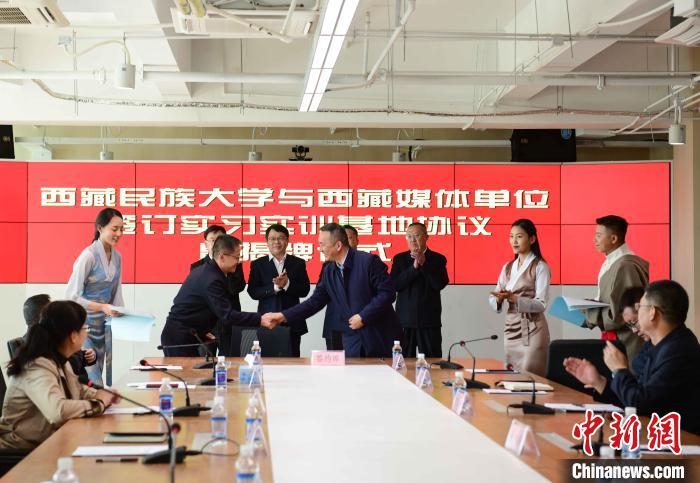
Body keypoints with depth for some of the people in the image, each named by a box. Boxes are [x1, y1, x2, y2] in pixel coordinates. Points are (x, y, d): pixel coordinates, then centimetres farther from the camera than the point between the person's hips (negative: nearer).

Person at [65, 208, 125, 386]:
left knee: (105, 376, 8)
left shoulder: (116, 256, 6)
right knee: (91, 381, -9)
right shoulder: (88, 256, -16)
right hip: (85, 323, -7)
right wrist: (102, 307, -23)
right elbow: (71, 296, -17)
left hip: (104, 324, 7)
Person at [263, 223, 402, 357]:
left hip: (380, 338, -5)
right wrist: (283, 316, 0)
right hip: (353, 341, 5)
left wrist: (363, 317, -17)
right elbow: (315, 301, 8)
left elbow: (388, 292, -15)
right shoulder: (328, 271, 6)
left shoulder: (369, 261, -14)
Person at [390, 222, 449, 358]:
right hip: (405, 321, 1)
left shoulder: (438, 259, 5)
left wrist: (423, 264, -12)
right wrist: (414, 267, -13)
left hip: (430, 321, -1)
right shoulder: (399, 259, 9)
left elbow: (440, 284, -9)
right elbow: (395, 285, -4)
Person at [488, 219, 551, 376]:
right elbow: (493, 301, 9)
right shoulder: (508, 268, 13)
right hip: (510, 329, 6)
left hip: (531, 329, -6)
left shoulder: (540, 267, -4)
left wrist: (513, 298, -24)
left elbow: (541, 304, -13)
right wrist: (499, 298, -13)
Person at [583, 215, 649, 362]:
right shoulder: (610, 262, 12)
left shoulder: (626, 265, -20)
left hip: (623, 341, -9)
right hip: (611, 336, 9)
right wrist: (587, 307, 4)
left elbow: (627, 313, -21)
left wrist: (588, 315, -15)